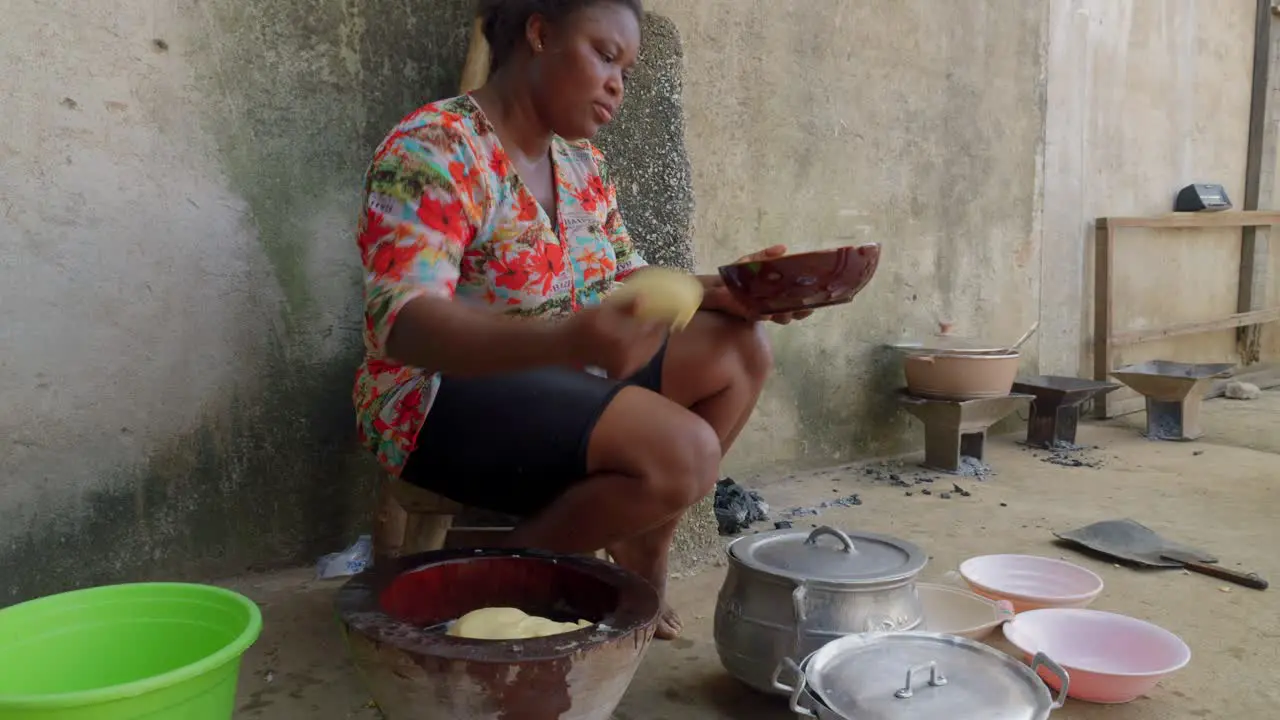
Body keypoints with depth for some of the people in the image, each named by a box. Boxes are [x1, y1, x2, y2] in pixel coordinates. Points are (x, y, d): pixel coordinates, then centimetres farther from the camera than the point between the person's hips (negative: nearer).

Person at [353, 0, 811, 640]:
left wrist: (721, 290, -7)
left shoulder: (581, 160, 8)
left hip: (564, 379, 9)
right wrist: (566, 340, -47)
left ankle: (639, 550, 5)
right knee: (685, 455, -27)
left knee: (740, 349, 1)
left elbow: (625, 281, 13)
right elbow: (402, 322, -31)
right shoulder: (433, 149, -18)